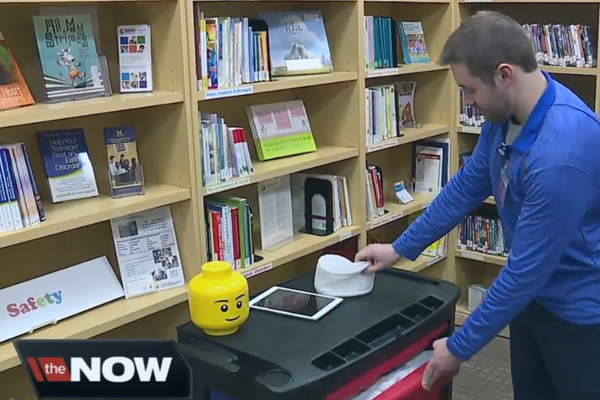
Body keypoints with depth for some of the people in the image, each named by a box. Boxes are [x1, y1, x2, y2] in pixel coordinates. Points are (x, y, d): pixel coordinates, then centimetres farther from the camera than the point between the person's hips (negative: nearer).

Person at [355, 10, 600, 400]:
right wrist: (401, 248, 12)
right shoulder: (507, 112, -7)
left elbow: (526, 268, -28)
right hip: (534, 293, 8)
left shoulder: (562, 152, -35)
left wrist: (461, 347, -18)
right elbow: (467, 186, 7)